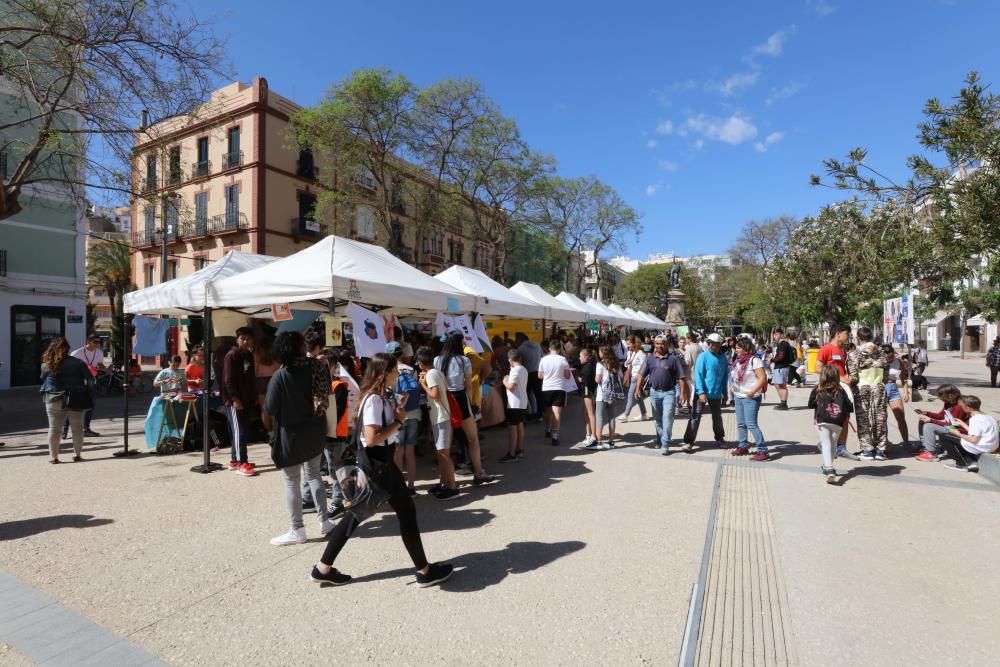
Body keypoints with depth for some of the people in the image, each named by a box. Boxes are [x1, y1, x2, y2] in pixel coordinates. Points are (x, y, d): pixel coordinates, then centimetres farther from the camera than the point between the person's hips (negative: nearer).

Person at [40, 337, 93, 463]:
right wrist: (87, 392, 7)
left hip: (54, 400, 1)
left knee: (54, 428, 9)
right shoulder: (77, 363, -5)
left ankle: (53, 456, 13)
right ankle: (77, 454, 14)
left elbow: (43, 379, 7)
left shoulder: (46, 365, -1)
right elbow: (91, 379, -6)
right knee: (77, 428, 8)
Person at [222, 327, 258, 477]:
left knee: (244, 430, 12)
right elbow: (228, 380, -16)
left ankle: (235, 460, 22)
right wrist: (235, 399, -20)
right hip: (235, 400, -8)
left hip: (247, 399, 8)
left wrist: (254, 395, 16)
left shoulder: (249, 355, 13)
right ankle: (242, 464, -3)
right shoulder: (231, 355, -12)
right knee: (240, 431, -7)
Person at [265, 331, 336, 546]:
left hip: (291, 436, -5)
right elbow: (327, 395, 3)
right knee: (314, 475, 20)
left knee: (292, 483, 8)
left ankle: (297, 530, 18)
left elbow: (270, 409, -14)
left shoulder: (280, 376, -18)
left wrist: (285, 406, 5)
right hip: (315, 433, 5)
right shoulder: (318, 367, -8)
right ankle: (324, 521, 26)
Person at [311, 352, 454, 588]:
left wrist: (396, 416, 0)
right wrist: (398, 421, -19)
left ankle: (323, 568, 28)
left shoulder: (377, 397, 9)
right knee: (407, 511, 2)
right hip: (377, 462, -10)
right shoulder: (374, 399, -22)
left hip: (377, 461, 10)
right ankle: (425, 571, 16)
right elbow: (372, 439, -28)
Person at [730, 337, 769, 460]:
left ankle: (763, 451, -2)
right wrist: (733, 388, 9)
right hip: (738, 396, 8)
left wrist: (752, 392, -21)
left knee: (751, 424, -9)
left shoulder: (754, 360, -15)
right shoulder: (738, 360, 9)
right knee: (740, 424, 14)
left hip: (750, 398, -8)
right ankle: (743, 446, 25)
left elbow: (763, 378, -19)